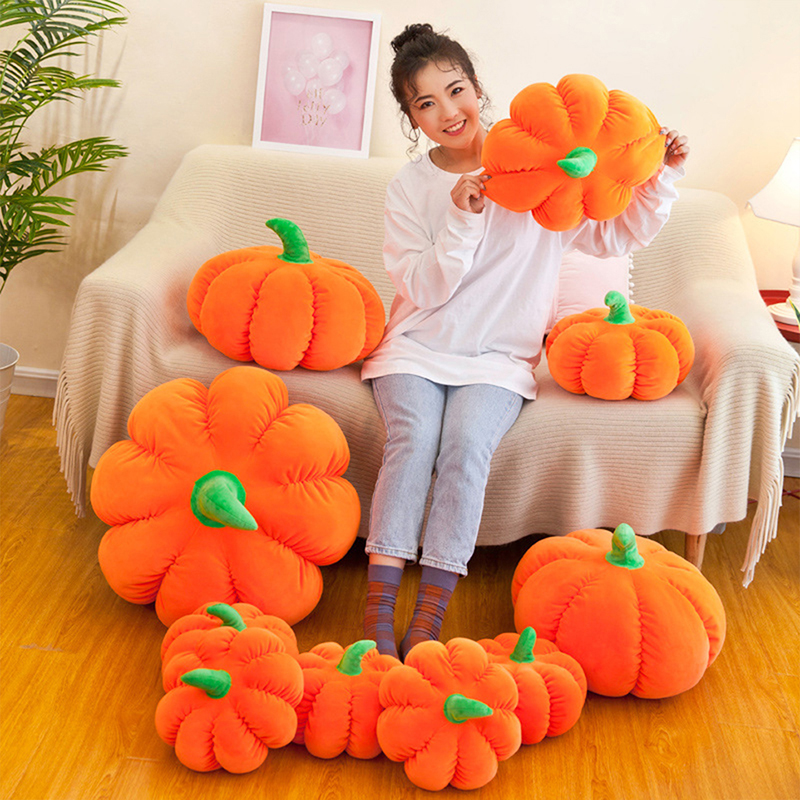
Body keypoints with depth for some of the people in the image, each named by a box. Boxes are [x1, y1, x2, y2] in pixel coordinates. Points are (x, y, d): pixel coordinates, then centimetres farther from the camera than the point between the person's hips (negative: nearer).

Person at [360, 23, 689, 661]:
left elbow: (616, 237, 3)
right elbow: (423, 290, -8)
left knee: (466, 445, -27)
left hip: (499, 355, -1)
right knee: (413, 440, -27)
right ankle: (379, 607, -24)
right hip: (418, 345, 1)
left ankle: (430, 616, -23)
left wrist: (660, 179, -12)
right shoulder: (410, 188, 1)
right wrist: (463, 220, -20)